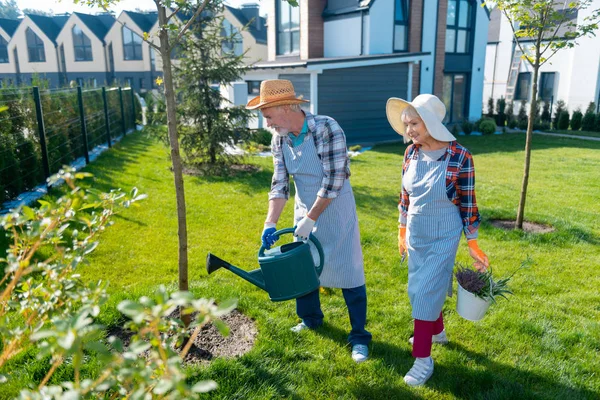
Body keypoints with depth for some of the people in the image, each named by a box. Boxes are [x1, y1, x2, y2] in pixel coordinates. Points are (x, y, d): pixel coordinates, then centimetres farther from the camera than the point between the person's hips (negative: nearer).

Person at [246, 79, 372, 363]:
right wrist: (270, 223, -14)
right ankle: (311, 319, 40)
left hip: (335, 209, -6)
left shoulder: (327, 129, -24)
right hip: (305, 211, 6)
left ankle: (359, 336, 16)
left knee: (348, 271, 0)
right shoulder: (279, 140, -5)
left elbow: (333, 180, -25)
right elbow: (280, 184, -4)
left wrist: (311, 218, -22)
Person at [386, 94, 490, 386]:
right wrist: (402, 231, 14)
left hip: (443, 237, -5)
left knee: (426, 292, -3)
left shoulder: (459, 157, -19)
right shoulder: (411, 153, -4)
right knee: (420, 289, 18)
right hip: (416, 235, 6)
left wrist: (473, 244, -7)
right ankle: (436, 331, 45)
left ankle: (423, 359, 12)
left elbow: (468, 204, -11)